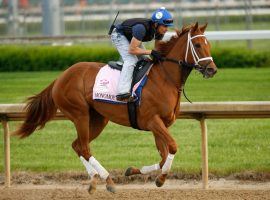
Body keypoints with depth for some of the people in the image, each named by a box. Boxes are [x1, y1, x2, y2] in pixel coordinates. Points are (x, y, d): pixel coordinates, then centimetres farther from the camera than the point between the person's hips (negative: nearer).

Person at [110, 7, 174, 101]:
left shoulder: (159, 30, -18)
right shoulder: (141, 28, -42)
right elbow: (132, 50, -38)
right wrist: (151, 52, -40)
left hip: (131, 37, 8)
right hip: (119, 35, -8)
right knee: (131, 60, -25)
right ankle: (122, 92, -36)